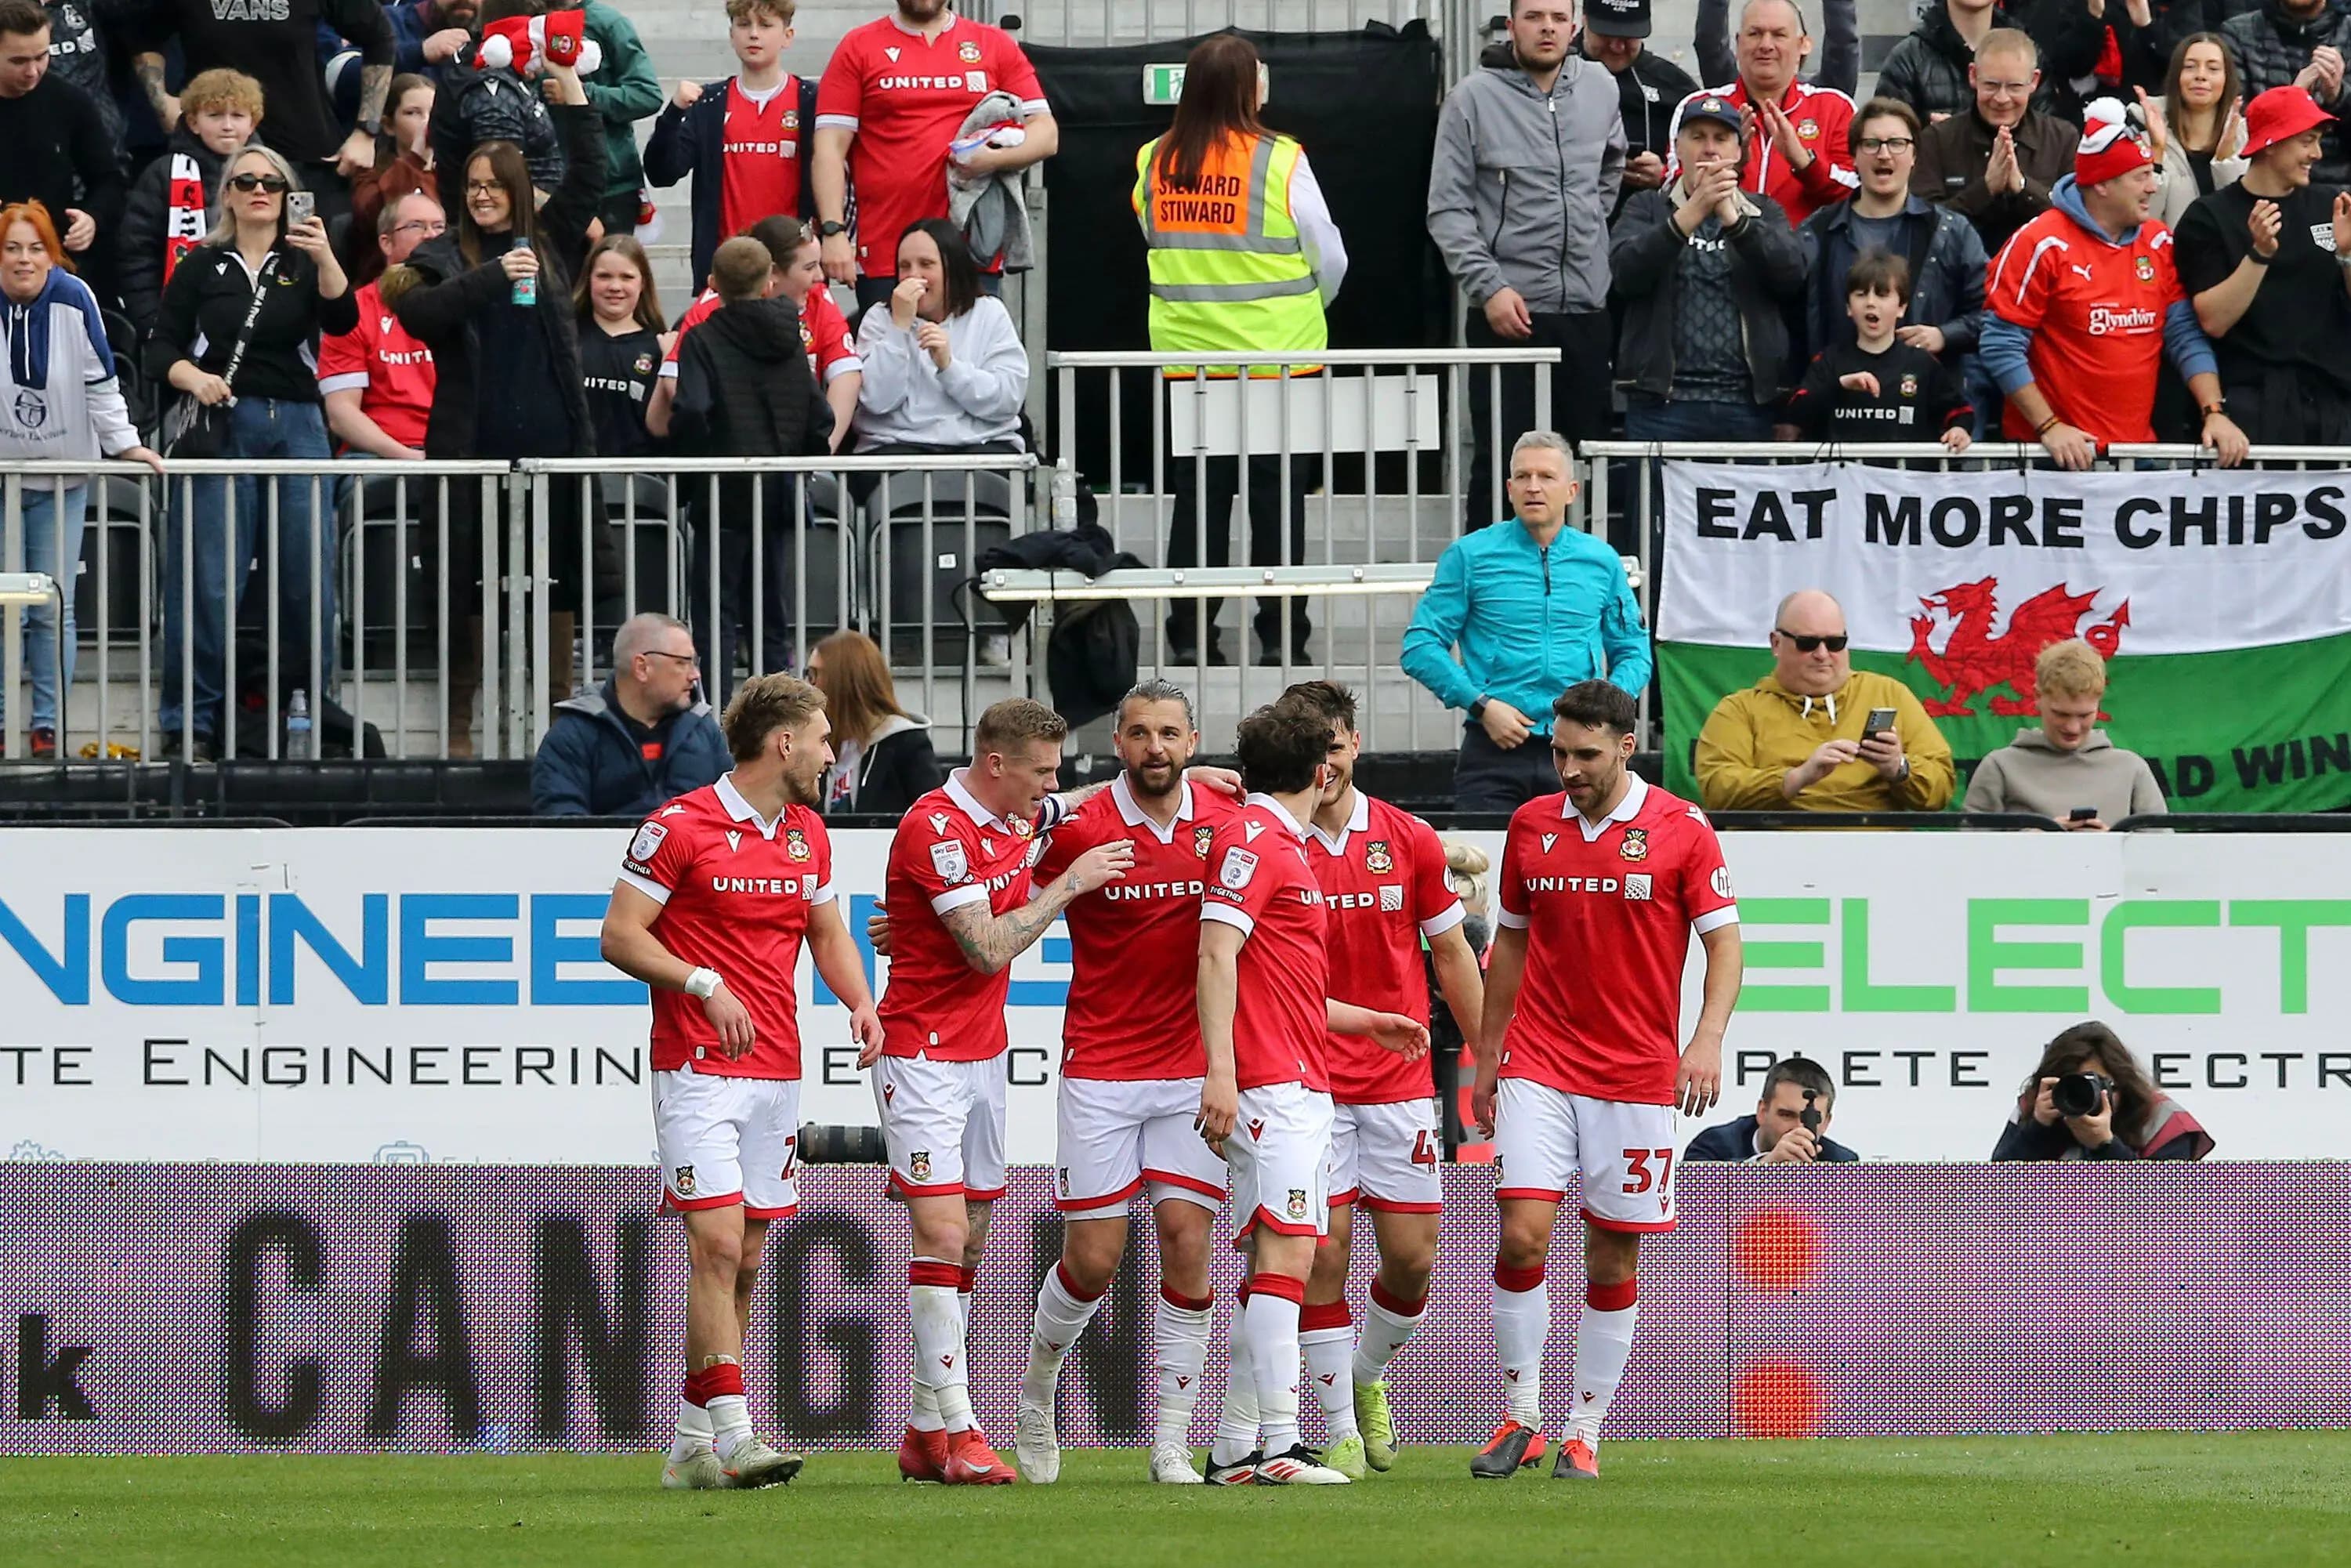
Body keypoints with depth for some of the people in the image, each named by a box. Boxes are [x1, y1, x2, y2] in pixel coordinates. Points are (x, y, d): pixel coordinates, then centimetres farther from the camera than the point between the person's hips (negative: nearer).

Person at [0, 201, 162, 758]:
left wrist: (124, 442, -2)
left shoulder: (74, 300, -11)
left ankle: (47, 725, 8)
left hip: (63, 473, 1)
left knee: (54, 610, 1)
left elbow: (100, 379, -2)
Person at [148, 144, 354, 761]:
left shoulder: (304, 264, 11)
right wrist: (194, 379, -14)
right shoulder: (203, 267, 10)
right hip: (224, 425, -2)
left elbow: (342, 320, -6)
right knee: (207, 582, -6)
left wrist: (324, 258, -23)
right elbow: (162, 345, 6)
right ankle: (188, 726, -3)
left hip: (297, 426, 2)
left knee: (310, 579, 0)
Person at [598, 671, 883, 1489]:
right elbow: (621, 936, -8)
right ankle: (733, 1438, -19)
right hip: (698, 1071, -7)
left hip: (776, 1074, 7)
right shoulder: (680, 826, -9)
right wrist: (705, 984, -21)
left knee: (744, 1262, 8)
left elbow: (827, 931, 24)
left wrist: (860, 1002, 5)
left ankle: (693, 1444, 14)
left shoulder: (807, 833, 13)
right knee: (718, 1245, -15)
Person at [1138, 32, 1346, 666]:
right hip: (1278, 352, -3)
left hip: (1187, 352, 3)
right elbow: (1329, 258, -3)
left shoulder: (1155, 163, -2)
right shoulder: (1279, 161, -12)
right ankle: (1280, 635, 5)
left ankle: (1189, 634, 9)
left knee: (1198, 494, 9)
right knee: (1277, 495, 5)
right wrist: (1300, 309, 17)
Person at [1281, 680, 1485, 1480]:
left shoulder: (1410, 841, 3)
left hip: (1401, 1080, 2)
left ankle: (1366, 1377, 29)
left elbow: (1451, 952, 11)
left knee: (1412, 1256, 1)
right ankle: (1340, 1429, 3)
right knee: (1324, 1252, -7)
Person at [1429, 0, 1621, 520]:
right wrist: (1488, 287, -15)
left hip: (1587, 307, 4)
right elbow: (1447, 210, -7)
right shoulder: (1474, 100, -5)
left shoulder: (1601, 90, 8)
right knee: (1501, 461, -4)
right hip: (1508, 313, -4)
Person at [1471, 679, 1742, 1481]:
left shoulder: (1681, 829, -3)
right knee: (1522, 1233, -13)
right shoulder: (1531, 826, 7)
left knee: (1612, 1258, 2)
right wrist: (1486, 1061, 16)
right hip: (1538, 1067, 2)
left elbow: (1723, 940, -2)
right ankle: (1520, 1420, -1)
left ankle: (1583, 1434, 12)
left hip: (1637, 1075, -2)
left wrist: (1708, 1038, -17)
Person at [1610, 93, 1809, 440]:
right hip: (1663, 400, -1)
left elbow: (1791, 275, -3)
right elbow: (1626, 272, -8)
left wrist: (1733, 216, -18)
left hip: (1748, 400, 1)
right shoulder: (1646, 209, 12)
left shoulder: (1763, 213, 15)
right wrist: (1694, 211, -20)